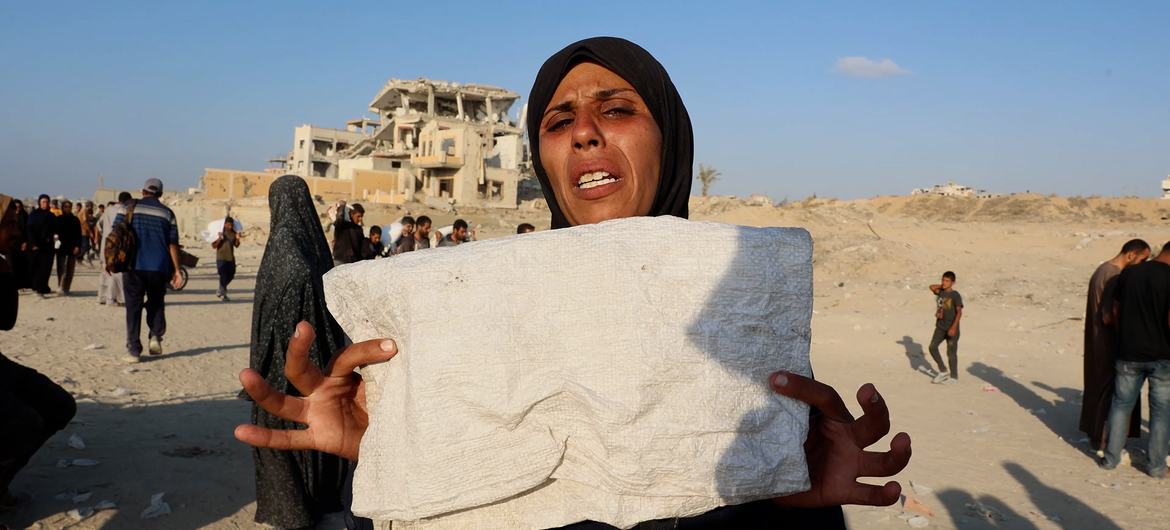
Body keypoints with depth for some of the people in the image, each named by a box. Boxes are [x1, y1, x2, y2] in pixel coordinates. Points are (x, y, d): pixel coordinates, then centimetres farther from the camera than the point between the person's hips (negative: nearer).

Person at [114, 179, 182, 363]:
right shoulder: (167, 213, 5)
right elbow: (173, 244, 4)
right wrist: (176, 270, 6)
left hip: (133, 265, -1)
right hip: (159, 267, 1)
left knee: (133, 307, 4)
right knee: (156, 304, 19)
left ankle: (133, 350, 2)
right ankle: (156, 337, 1)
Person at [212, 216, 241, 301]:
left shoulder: (233, 233, 4)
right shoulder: (220, 233, -10)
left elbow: (236, 245, 11)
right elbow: (213, 246, -11)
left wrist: (237, 239, -9)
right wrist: (219, 239, -27)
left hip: (231, 258, 6)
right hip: (221, 258, -6)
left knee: (231, 275, 12)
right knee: (223, 276, -7)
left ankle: (220, 290, 33)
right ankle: (223, 295, 2)